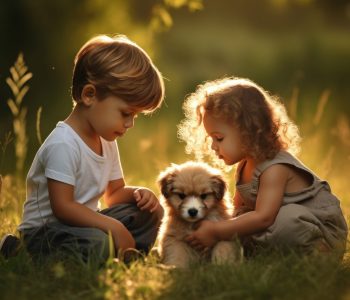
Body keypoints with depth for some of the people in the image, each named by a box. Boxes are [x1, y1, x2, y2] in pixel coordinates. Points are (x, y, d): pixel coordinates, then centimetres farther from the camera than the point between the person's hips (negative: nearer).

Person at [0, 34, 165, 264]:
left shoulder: (106, 142, 7)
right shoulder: (64, 144, -24)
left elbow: (115, 194, 15)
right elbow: (62, 207, -27)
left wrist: (137, 193, -9)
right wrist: (114, 227, -27)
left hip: (83, 224, 8)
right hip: (42, 230, -8)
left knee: (151, 212, 5)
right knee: (95, 244, -38)